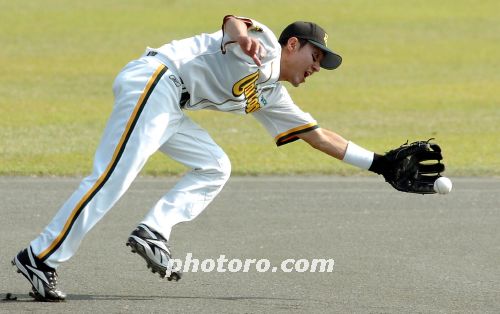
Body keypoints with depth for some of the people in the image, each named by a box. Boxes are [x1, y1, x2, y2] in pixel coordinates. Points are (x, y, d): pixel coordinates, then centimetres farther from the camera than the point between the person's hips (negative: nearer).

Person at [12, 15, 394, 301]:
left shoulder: (272, 97, 26)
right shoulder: (265, 46, 3)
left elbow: (319, 136, 30)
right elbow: (233, 21, -16)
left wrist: (379, 163, 29)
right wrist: (242, 35, -40)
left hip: (170, 109, 10)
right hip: (153, 81, -10)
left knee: (214, 167, 10)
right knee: (112, 178, -16)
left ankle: (153, 234, -5)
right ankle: (40, 259, -18)